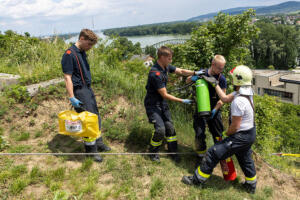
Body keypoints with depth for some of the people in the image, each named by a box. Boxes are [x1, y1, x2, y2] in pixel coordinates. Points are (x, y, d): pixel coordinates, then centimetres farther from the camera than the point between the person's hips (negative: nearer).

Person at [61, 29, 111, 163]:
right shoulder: (69, 54, -16)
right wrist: (72, 98, -22)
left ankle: (98, 143, 34)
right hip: (80, 91, -9)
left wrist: (89, 90, 19)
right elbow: (67, 77, -19)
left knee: (96, 117, 17)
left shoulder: (82, 52, 11)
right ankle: (91, 150, 13)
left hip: (88, 89, 9)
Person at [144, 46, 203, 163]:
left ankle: (173, 151, 21)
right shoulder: (155, 74, -29)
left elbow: (181, 71, 7)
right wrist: (182, 101, -20)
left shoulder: (166, 67, -2)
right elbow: (165, 95, -25)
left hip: (162, 103, 8)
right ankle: (153, 152, 10)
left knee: (170, 126, 7)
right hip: (152, 104, -8)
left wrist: (195, 73, -11)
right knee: (160, 129, -14)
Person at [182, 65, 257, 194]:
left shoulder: (239, 101, -29)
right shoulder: (245, 92, -1)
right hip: (251, 133, 10)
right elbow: (225, 98, 11)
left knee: (213, 153, -3)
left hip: (241, 137, -10)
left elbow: (235, 127, -24)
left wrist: (226, 133, -4)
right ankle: (251, 185, 47)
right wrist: (215, 84, 12)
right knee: (245, 159, 27)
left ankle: (197, 179, 9)